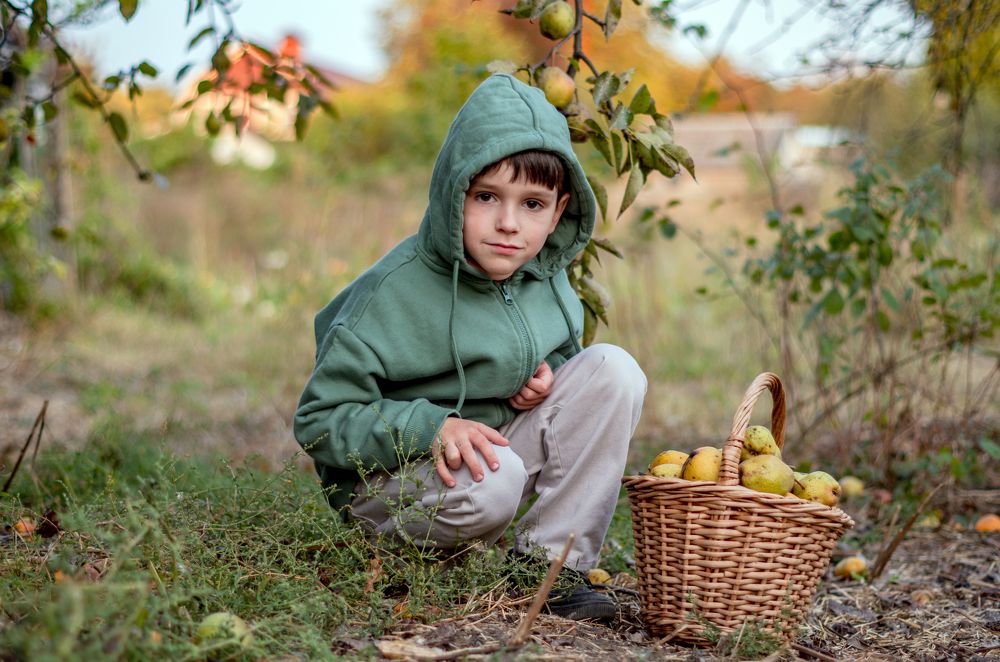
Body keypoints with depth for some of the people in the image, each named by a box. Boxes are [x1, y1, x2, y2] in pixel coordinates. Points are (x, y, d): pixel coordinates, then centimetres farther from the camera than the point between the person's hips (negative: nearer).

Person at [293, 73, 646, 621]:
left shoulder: (544, 273, -3)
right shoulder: (395, 291, -21)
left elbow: (559, 347, 18)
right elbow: (319, 420, -19)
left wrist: (549, 370, -8)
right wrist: (430, 428, -33)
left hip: (497, 447, 6)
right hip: (392, 477, -6)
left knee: (612, 368, -12)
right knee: (494, 482, -38)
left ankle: (552, 561, -11)